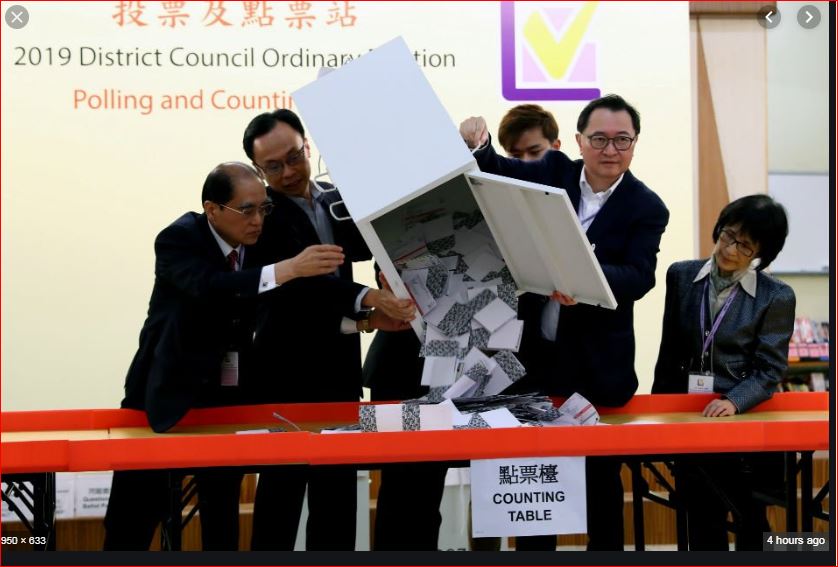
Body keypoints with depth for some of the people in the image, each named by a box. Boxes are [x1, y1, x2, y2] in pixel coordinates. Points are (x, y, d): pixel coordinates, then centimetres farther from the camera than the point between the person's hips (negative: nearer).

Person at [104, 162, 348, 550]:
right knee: (136, 515, -1)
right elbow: (208, 287, -35)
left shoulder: (259, 243, 0)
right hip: (170, 391, -5)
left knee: (223, 510, 10)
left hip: (228, 394, 5)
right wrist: (288, 269, -44)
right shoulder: (180, 238, -15)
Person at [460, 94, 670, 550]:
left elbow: (640, 278, -19)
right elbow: (494, 170, -1)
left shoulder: (647, 208, -8)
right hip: (537, 350, 3)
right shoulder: (554, 172, 2)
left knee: (602, 477, 10)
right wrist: (477, 144, -25)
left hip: (599, 363, -3)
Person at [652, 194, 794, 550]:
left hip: (745, 418, -2)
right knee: (703, 524, 3)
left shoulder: (776, 297, -4)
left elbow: (769, 371, -6)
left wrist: (734, 402, -22)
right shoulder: (682, 277, 5)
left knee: (750, 521, 2)